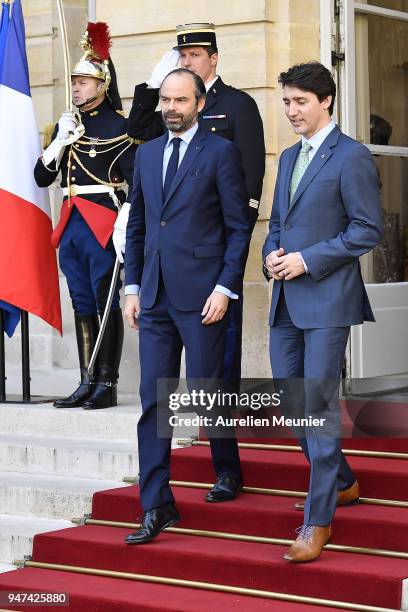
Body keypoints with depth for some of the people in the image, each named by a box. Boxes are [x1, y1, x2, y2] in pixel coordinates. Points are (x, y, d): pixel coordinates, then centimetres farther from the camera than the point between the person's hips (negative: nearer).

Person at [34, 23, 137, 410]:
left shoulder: (118, 125, -5)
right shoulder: (67, 124, 15)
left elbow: (134, 180, -9)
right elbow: (42, 177, 13)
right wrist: (61, 140, -2)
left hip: (103, 225, -7)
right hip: (71, 225, 7)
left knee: (106, 304, -2)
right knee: (82, 305, 10)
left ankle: (107, 385, 3)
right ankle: (87, 384, 16)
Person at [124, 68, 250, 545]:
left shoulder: (220, 152, -2)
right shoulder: (146, 154, 15)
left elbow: (239, 227, -4)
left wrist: (225, 288, -11)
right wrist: (133, 286, 12)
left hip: (202, 292, -5)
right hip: (155, 295, 5)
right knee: (153, 399, 2)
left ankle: (228, 473, 28)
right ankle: (156, 506, 6)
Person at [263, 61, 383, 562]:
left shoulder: (351, 157, -7)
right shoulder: (289, 157, 18)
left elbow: (367, 230, -12)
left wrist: (306, 260, -15)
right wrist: (272, 255, 3)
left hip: (327, 299, -8)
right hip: (286, 300, 8)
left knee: (318, 403, -8)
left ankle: (318, 520, -1)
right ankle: (342, 483, 30)